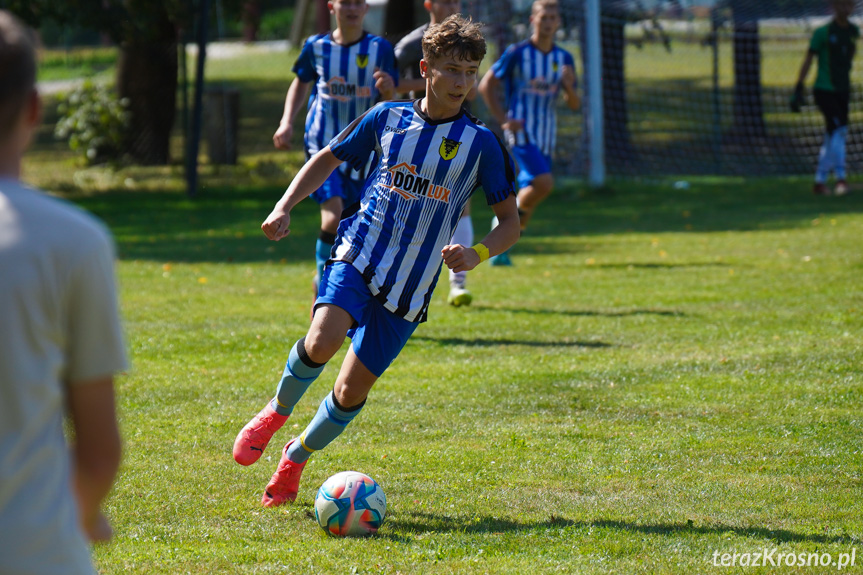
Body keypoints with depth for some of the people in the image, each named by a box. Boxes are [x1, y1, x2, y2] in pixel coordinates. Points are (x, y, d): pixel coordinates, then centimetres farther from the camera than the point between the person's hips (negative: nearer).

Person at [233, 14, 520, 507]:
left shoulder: (481, 143, -1)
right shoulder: (388, 118, 3)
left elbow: (510, 222, 4)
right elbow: (329, 158, 18)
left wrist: (476, 255, -16)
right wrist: (285, 207, 5)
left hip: (411, 285, 0)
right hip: (359, 256, 0)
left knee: (352, 390, 0)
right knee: (322, 341, -29)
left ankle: (296, 458, 28)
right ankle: (276, 412, 1)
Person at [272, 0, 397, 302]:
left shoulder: (379, 49, -2)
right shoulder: (316, 46, 0)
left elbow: (388, 101, 1)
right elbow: (301, 82, 18)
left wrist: (388, 89, -23)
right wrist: (287, 122, 6)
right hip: (322, 144, -2)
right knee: (334, 216, -20)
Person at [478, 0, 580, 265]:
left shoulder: (564, 59, 7)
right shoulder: (517, 53, -6)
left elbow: (574, 104, 10)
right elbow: (486, 85, -1)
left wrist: (569, 86, -12)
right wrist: (502, 119, -10)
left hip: (546, 135, 5)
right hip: (520, 132, -5)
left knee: (528, 195, 6)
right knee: (543, 183, -25)